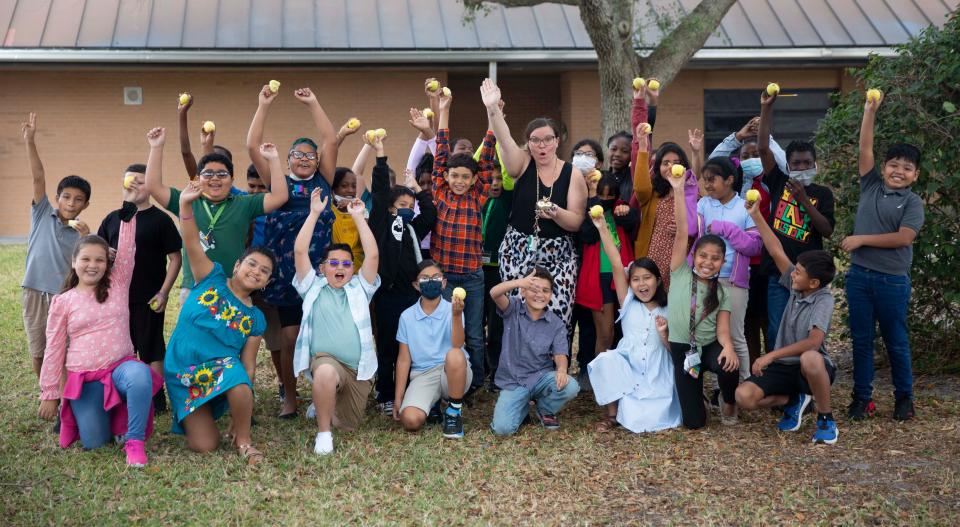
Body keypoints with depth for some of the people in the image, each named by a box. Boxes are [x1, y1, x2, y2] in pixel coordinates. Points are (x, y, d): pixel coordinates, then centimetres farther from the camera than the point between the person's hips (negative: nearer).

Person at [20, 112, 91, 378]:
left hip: (65, 298, -2)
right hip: (34, 294, 2)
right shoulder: (42, 214, 2)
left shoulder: (82, 232, 0)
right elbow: (38, 178, -8)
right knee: (38, 355, 10)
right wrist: (30, 142, -16)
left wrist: (86, 239, -20)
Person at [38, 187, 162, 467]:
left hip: (120, 366, -1)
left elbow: (126, 250, -7)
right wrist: (49, 394, 6)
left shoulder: (117, 285, 6)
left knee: (140, 375, -38)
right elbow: (54, 350, 6)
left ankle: (134, 441, -21)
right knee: (95, 443, -7)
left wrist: (128, 206, -14)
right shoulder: (62, 302, 4)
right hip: (83, 377, 1)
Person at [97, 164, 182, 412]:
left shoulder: (160, 220, -5)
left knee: (152, 350, 3)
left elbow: (175, 258, -6)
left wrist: (163, 293, -12)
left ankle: (156, 398, 13)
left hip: (148, 299, -5)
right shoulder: (112, 219, 9)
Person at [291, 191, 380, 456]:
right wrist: (315, 213, -2)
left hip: (359, 367, 3)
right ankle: (323, 433, -20)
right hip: (325, 360, -3)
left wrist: (358, 217, 0)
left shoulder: (359, 288, 13)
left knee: (348, 424, 5)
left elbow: (373, 255, 0)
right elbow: (300, 251, -1)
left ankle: (323, 406, 40)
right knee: (327, 372, -40)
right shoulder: (314, 288, 10)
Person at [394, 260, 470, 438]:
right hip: (422, 375, 2)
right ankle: (432, 404, 13)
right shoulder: (407, 316, 5)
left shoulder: (452, 310, -3)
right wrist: (398, 398, 4)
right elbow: (403, 359, 7)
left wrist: (456, 315, -36)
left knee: (454, 355, -38)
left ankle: (454, 412, -14)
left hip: (454, 373, -2)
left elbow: (457, 345, -20)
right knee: (410, 421, -27)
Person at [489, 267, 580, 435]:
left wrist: (561, 369, -31)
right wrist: (518, 282, -44)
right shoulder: (513, 309, -4)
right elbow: (495, 293, -24)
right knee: (502, 428, -22)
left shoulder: (556, 324, 1)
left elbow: (560, 354, -6)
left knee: (570, 387, -30)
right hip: (512, 381, -2)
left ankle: (545, 409, 6)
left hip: (541, 377, 2)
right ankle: (522, 408, 16)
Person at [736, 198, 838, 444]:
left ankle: (826, 419, -17)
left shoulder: (824, 300, -18)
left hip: (813, 366, -6)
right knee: (744, 397, -19)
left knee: (809, 358, -43)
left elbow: (814, 341, -30)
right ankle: (793, 400, 13)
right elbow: (776, 252, 0)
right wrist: (756, 215, -6)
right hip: (784, 366, 6)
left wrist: (771, 355, -29)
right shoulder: (797, 286, -1)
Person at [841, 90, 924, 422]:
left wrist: (862, 239, -13)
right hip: (859, 276, 3)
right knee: (861, 340, 8)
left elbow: (903, 237, -14)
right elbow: (865, 149, 1)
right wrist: (870, 110, -4)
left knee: (896, 342, 7)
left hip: (892, 281, -3)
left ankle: (904, 398, 21)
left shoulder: (913, 202, -2)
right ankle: (862, 397, 17)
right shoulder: (871, 186, 7)